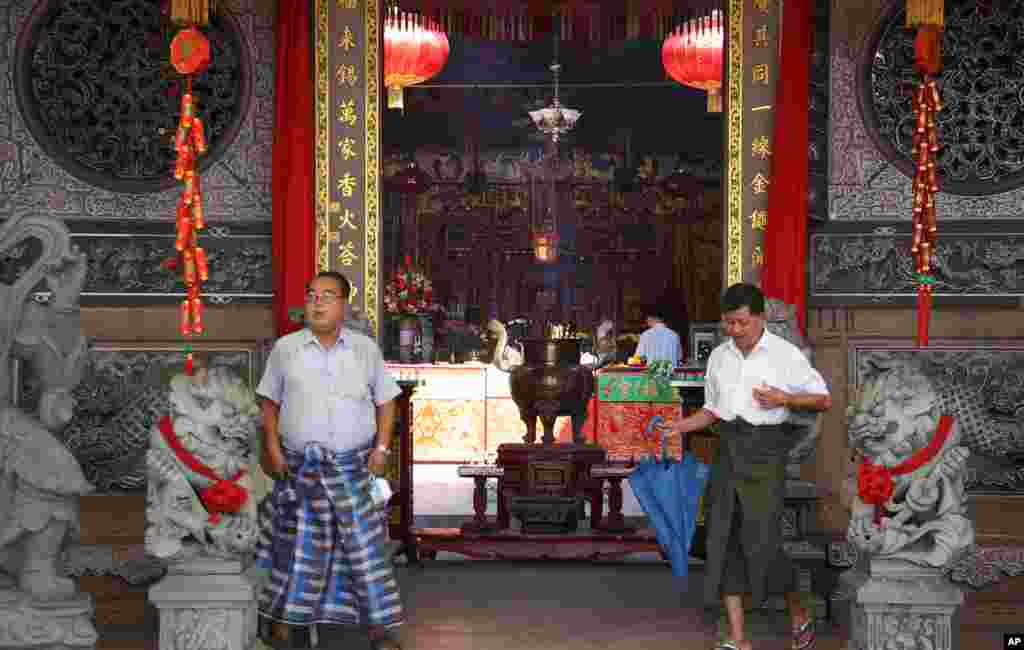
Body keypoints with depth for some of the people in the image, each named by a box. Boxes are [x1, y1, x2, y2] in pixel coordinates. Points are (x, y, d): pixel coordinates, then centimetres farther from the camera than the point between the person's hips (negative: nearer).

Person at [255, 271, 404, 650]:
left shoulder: (366, 349, 6)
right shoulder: (286, 348, 4)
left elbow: (385, 401, 9)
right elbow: (269, 402, 9)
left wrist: (381, 448, -2)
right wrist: (272, 447, -2)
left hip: (354, 466, 0)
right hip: (300, 465, 0)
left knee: (366, 546, -1)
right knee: (298, 547, 5)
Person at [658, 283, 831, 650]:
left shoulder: (785, 355, -2)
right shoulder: (719, 357, 12)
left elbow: (823, 400, 1)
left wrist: (784, 399, -15)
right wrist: (680, 427, 4)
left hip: (765, 449, -5)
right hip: (728, 448, 5)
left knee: (761, 540, -10)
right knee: (723, 538, 0)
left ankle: (800, 614, 17)